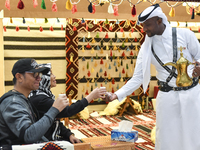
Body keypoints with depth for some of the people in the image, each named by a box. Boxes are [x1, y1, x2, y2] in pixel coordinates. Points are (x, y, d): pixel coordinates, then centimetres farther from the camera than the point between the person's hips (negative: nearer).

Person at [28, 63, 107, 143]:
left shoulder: (45, 95, 11)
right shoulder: (39, 99, -21)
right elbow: (67, 111, -27)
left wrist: (69, 135, -2)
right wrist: (91, 96, -22)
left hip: (54, 137, 9)